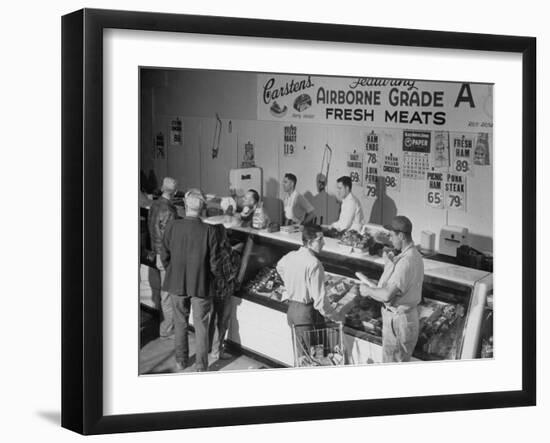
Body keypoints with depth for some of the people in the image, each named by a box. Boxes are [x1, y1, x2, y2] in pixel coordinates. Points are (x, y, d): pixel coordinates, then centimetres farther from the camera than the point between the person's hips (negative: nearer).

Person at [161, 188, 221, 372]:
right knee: (201, 326, 12)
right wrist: (218, 275, 7)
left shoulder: (172, 227, -14)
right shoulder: (209, 231, -19)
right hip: (201, 285, -2)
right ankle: (201, 366, 19)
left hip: (177, 283, 2)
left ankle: (181, 361, 32)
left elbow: (165, 257, -4)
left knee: (180, 323, 20)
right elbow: (214, 263, -14)